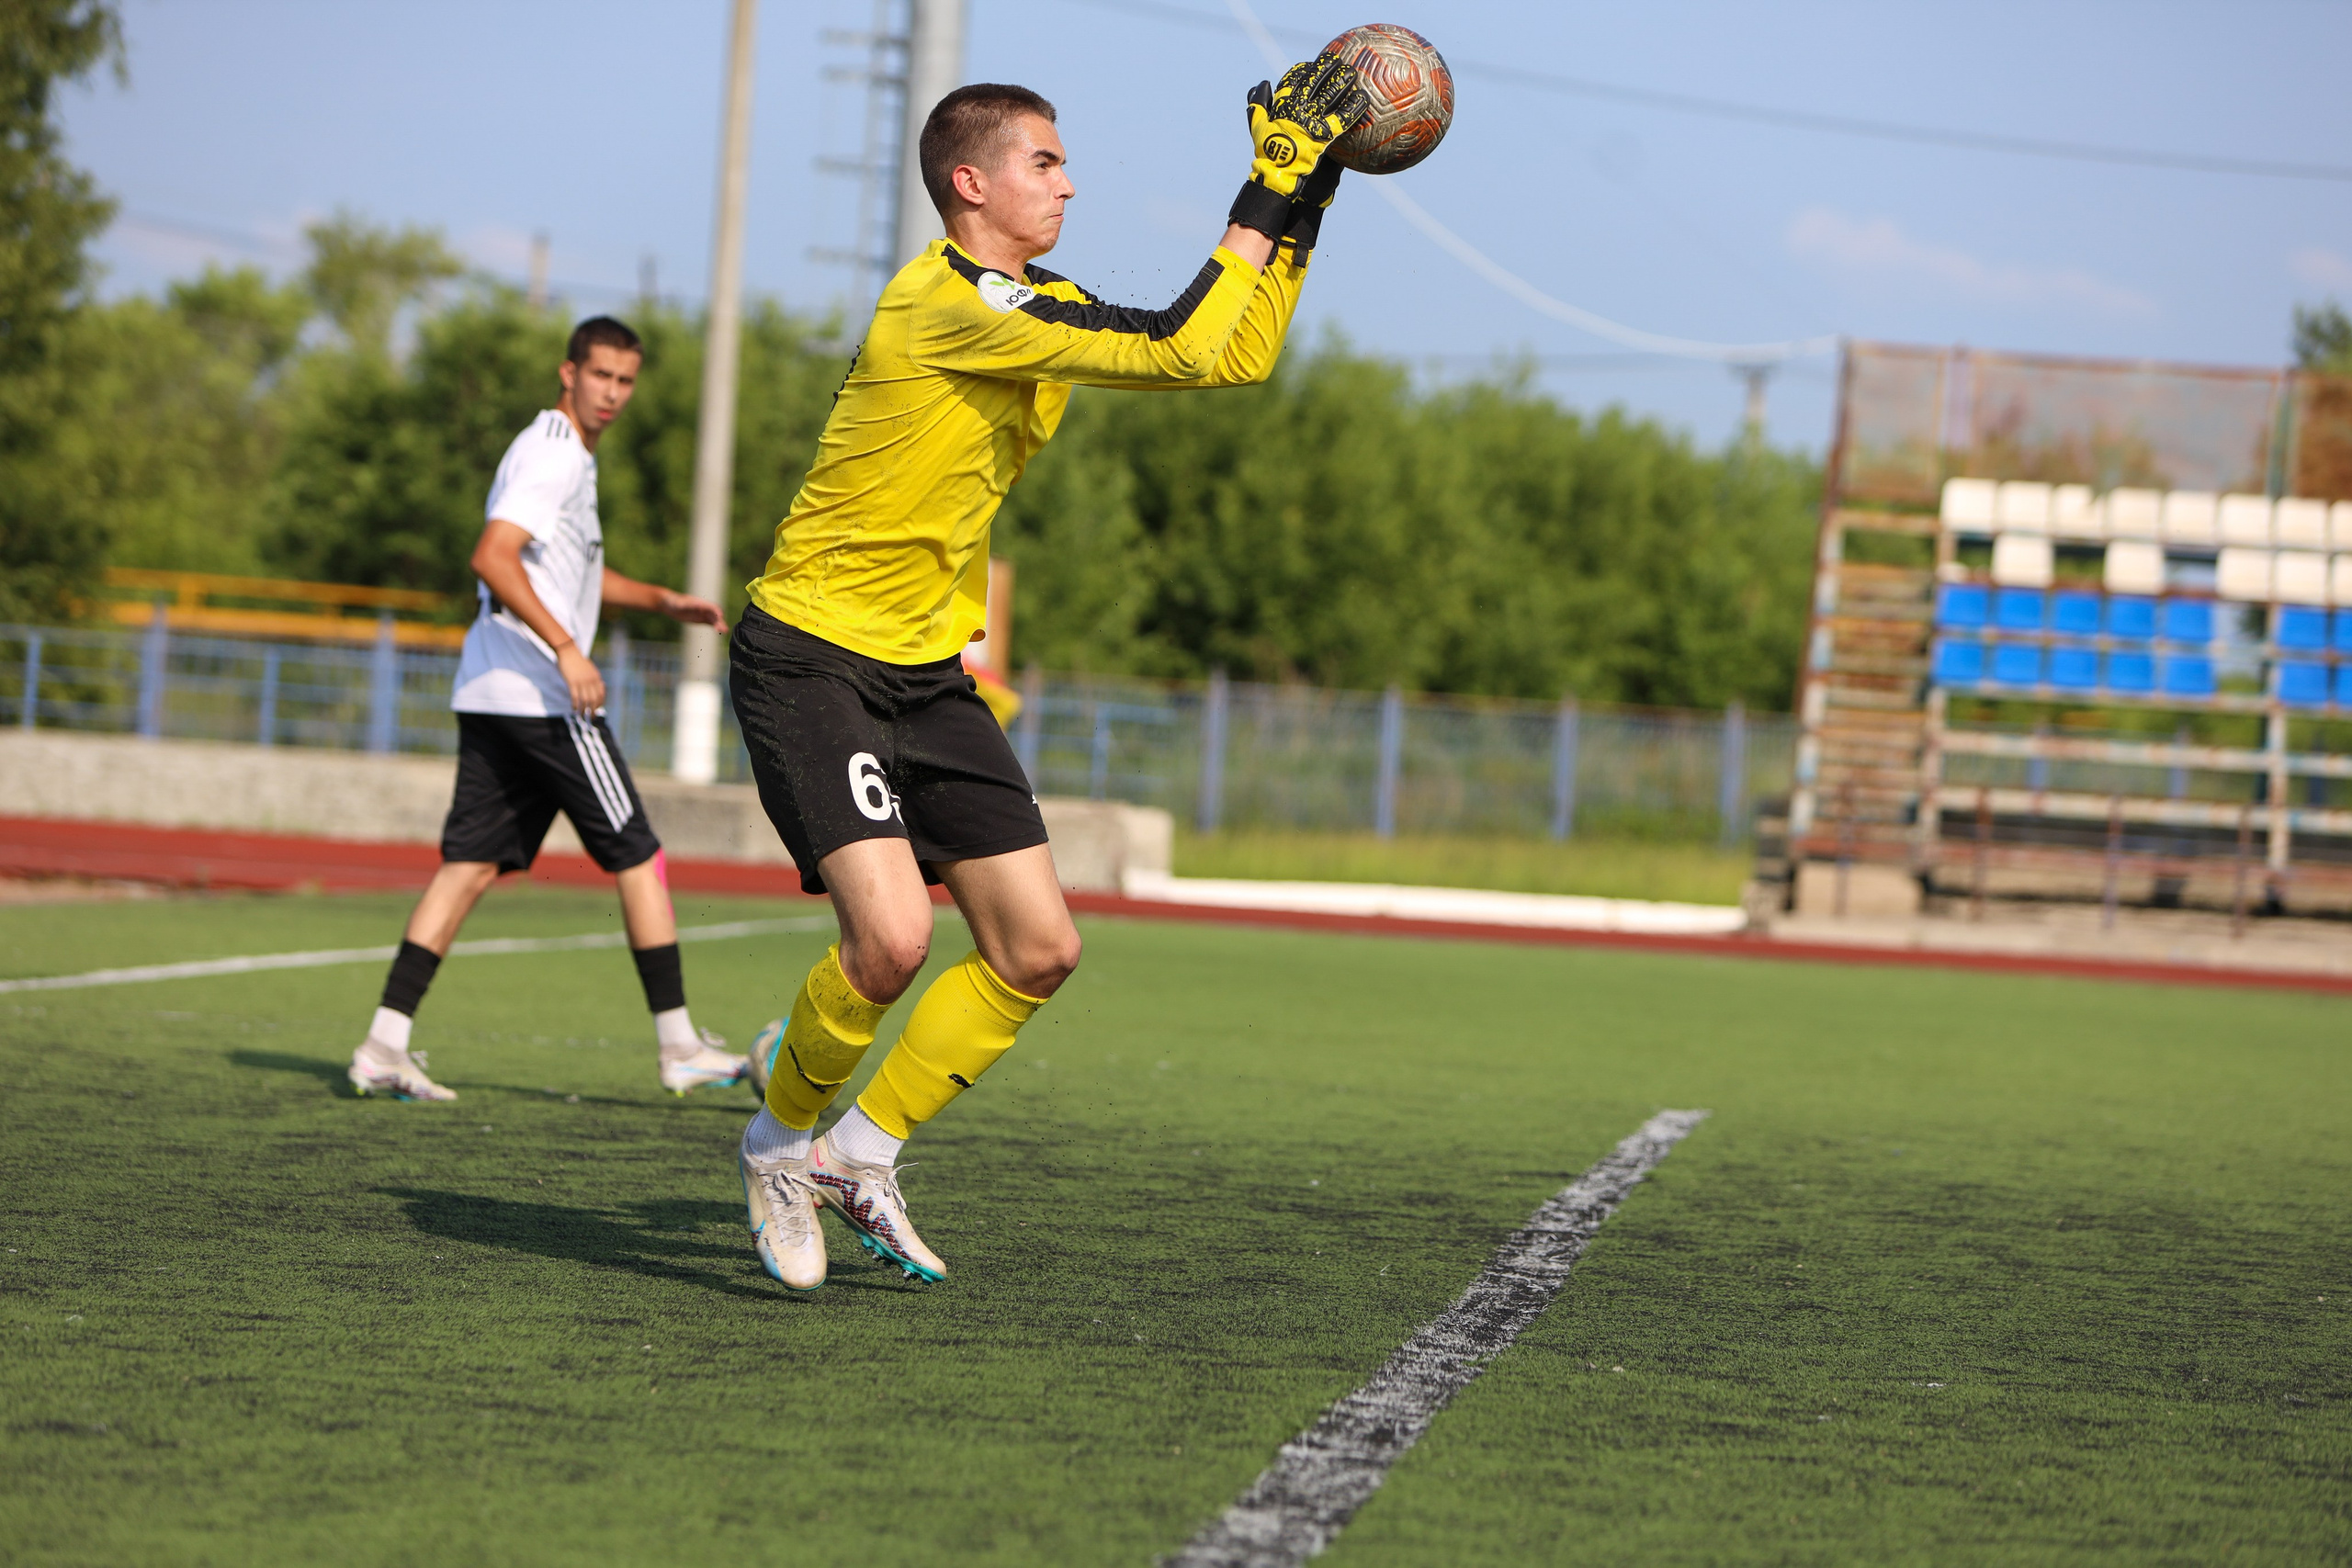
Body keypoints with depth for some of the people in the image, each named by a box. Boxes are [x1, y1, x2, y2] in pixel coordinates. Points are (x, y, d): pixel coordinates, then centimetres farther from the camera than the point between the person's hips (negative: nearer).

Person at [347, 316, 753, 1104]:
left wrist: (663, 601, 29)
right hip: (540, 693, -10)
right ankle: (680, 1046, 4)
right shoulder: (552, 454, -11)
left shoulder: (572, 457, 21)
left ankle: (386, 1044, -2)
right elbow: (493, 558, -23)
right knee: (637, 857, -1)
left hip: (489, 697, 10)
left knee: (469, 864, 5)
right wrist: (566, 648, -26)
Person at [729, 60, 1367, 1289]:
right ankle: (780, 1142, 5)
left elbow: (1240, 356, 13)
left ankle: (861, 1153, 18)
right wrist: (1267, 197, -18)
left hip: (925, 671, 9)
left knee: (1038, 949, 3)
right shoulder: (952, 300, -20)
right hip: (812, 657, -9)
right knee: (892, 934, -23)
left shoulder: (1037, 312, 8)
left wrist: (1302, 205, 6)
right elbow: (1181, 351, -25)